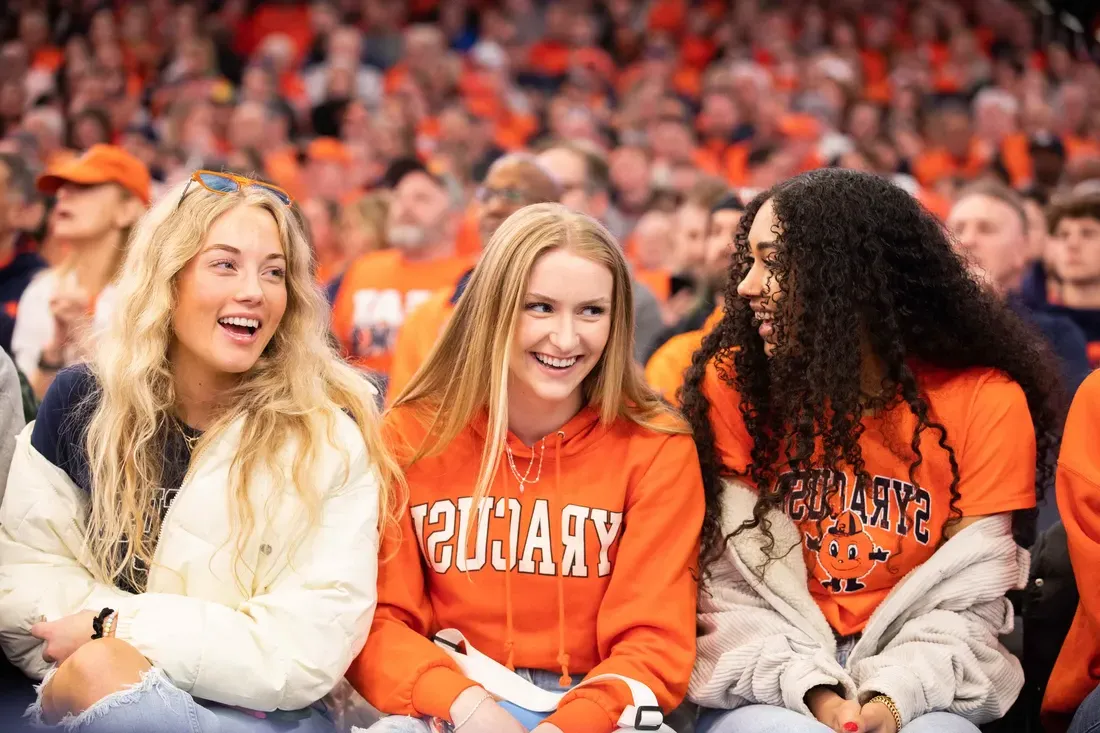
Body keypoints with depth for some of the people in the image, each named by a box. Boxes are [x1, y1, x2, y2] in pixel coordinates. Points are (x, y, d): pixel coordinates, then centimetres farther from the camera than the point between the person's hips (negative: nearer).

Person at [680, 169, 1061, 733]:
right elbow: (732, 588, -6)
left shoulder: (986, 402, -5)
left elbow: (964, 603, -4)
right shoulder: (733, 384, -4)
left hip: (914, 686, 0)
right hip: (771, 684, 0)